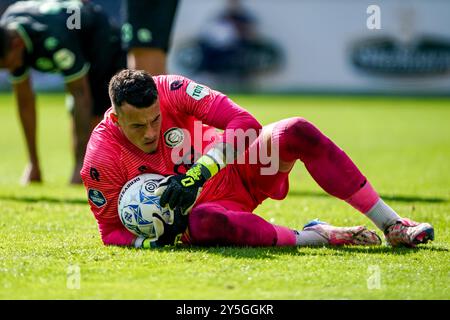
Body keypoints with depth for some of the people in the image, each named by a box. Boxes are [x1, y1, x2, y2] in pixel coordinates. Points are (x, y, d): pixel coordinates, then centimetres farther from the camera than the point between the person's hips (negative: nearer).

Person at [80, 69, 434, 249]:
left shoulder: (172, 91, -22)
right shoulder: (101, 160, -21)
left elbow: (243, 122, -27)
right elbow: (112, 231, -10)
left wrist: (197, 174, -39)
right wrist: (152, 241, -32)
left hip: (240, 170, 2)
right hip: (197, 206, -2)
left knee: (298, 132, -25)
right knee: (201, 223, -40)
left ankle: (392, 224, -16)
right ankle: (315, 237, -22)